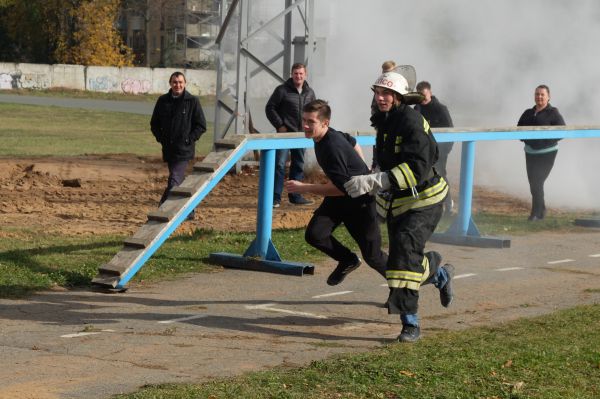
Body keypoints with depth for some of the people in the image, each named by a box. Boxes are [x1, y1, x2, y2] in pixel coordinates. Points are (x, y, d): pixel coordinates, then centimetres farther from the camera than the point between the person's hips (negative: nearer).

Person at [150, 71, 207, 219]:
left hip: (184, 150, -5)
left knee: (174, 181, -14)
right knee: (178, 181, 12)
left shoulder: (192, 101, -4)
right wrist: (161, 138, 4)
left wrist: (189, 140, -8)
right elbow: (154, 123, 16)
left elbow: (201, 125, 0)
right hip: (168, 150, 5)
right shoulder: (163, 101, 6)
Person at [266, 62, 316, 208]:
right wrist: (279, 125, -10)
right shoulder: (282, 90, -6)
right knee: (279, 165, -9)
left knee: (298, 166, 11)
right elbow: (270, 108, -4)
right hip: (285, 133, -5)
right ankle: (275, 198, -7)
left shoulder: (309, 93, 9)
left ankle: (295, 196, 20)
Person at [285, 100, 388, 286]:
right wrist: (360, 170, 23)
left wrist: (304, 188, -32)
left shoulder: (333, 148, -31)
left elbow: (341, 188, -34)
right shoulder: (326, 136, -3)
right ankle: (348, 260, 13)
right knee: (314, 234, -13)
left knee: (372, 255, 2)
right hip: (338, 198, 8)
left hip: (360, 201, -8)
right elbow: (352, 142, 17)